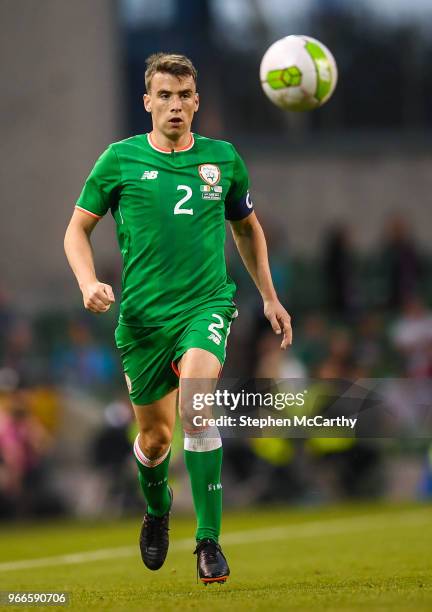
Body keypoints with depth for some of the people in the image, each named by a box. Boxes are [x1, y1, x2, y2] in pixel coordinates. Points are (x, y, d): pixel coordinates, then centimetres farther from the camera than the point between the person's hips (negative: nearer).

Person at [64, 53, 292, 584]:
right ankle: (156, 511, 45)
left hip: (207, 305, -1)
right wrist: (88, 283, -11)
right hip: (142, 316, 1)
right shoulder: (120, 159, 1)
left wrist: (269, 296, 21)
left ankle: (209, 541, -21)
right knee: (155, 439, 9)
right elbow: (77, 229, 7)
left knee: (194, 404, -27)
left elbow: (247, 227, 22)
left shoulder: (222, 159, 6)